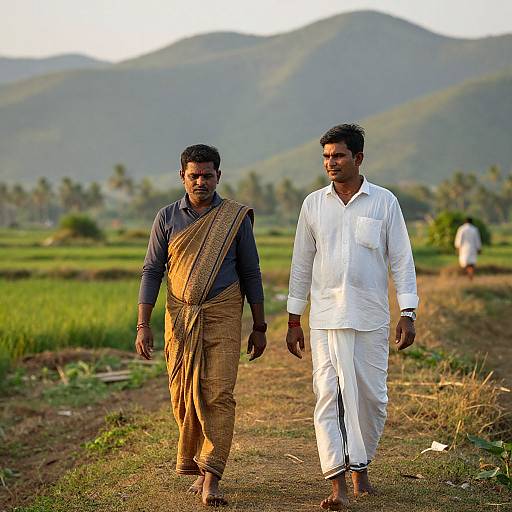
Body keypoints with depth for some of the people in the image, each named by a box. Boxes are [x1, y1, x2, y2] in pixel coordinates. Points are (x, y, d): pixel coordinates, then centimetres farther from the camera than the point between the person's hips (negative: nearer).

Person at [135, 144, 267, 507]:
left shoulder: (236, 218, 1)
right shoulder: (167, 218, 4)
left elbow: (250, 273, 5)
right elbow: (152, 272, 4)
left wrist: (259, 327, 4)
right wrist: (143, 326, -4)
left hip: (222, 317, -2)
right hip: (179, 318, 2)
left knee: (218, 396, -12)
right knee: (184, 397, 6)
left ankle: (211, 481, -12)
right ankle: (196, 464, 27)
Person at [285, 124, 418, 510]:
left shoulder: (384, 202, 2)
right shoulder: (314, 204, 6)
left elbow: (402, 259, 2)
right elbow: (301, 264, 10)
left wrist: (408, 314, -5)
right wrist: (293, 320, 8)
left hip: (371, 319, 0)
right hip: (326, 319, 1)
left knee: (372, 398, 5)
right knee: (329, 397, -7)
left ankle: (361, 466, 28)